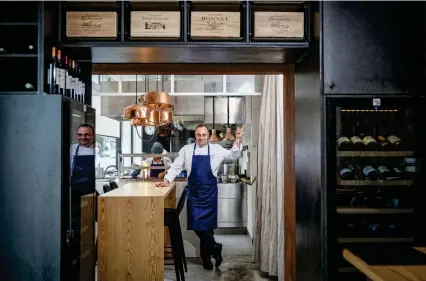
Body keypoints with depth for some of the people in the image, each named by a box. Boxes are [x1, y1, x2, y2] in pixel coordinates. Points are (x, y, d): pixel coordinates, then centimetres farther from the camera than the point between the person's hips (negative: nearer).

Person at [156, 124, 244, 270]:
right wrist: (167, 180, -3)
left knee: (207, 224, 3)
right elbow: (176, 166, 8)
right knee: (197, 224, 2)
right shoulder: (187, 150, 4)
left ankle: (206, 255, 23)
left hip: (209, 193, -1)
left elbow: (233, 155, -5)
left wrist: (237, 140, -19)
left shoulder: (216, 149, 0)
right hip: (193, 192, 2)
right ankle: (214, 247, 22)